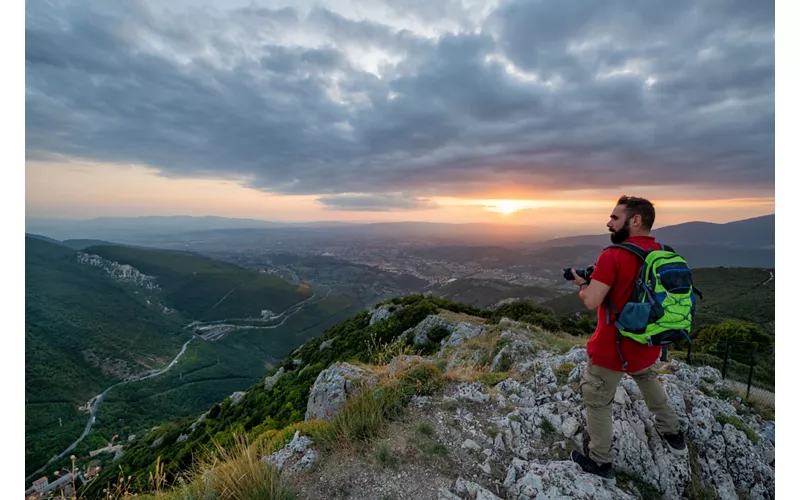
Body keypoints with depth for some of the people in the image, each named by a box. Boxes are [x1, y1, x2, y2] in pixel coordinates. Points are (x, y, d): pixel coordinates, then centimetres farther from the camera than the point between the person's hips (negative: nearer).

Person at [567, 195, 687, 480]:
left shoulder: (613, 256, -24)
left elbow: (591, 301, -27)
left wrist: (581, 283, -7)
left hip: (613, 348, -7)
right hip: (648, 344, 7)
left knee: (596, 401, 13)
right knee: (648, 379, 38)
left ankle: (601, 462, 29)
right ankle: (672, 433, 53)